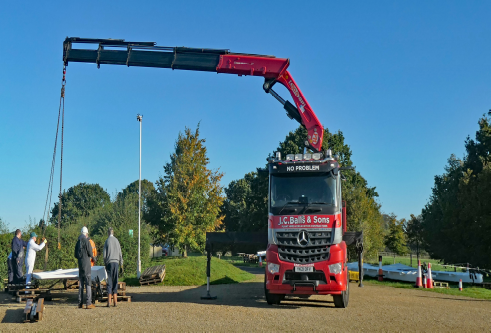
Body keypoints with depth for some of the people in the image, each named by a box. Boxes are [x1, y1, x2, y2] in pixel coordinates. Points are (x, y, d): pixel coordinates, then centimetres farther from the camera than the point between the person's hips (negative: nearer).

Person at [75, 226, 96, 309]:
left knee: (81, 284, 10)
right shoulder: (86, 241, -9)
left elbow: (75, 255, 16)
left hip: (80, 264, 7)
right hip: (86, 263, -7)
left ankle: (80, 303, 12)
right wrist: (93, 258, 9)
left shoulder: (78, 242, 11)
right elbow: (90, 253, -11)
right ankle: (88, 303, -8)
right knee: (88, 283, -6)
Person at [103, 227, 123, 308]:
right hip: (116, 262, 3)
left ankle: (109, 302, -4)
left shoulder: (107, 241, -2)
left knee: (109, 281, -1)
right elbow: (120, 253, 10)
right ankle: (115, 301, 4)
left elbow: (104, 254, -2)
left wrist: (105, 263, 10)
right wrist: (121, 263, 20)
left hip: (109, 262, -3)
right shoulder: (117, 240, 7)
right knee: (115, 281, 6)